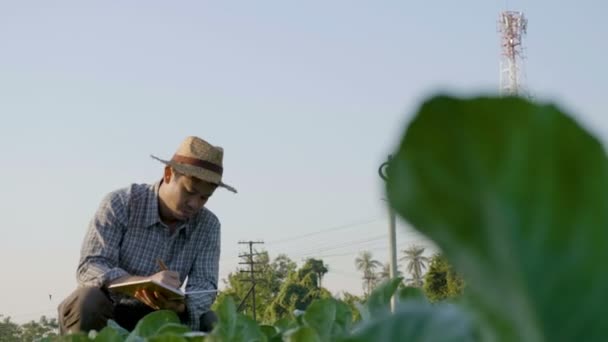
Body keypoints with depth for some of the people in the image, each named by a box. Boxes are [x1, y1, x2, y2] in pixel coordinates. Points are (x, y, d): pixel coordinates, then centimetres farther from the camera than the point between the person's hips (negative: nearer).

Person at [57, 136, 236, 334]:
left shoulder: (208, 225, -4)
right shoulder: (120, 204, -14)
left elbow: (204, 286, -12)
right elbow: (89, 268, -24)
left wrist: (179, 305, -38)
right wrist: (145, 282, -43)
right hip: (105, 315, -3)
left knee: (209, 323, -24)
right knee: (86, 300, -35)